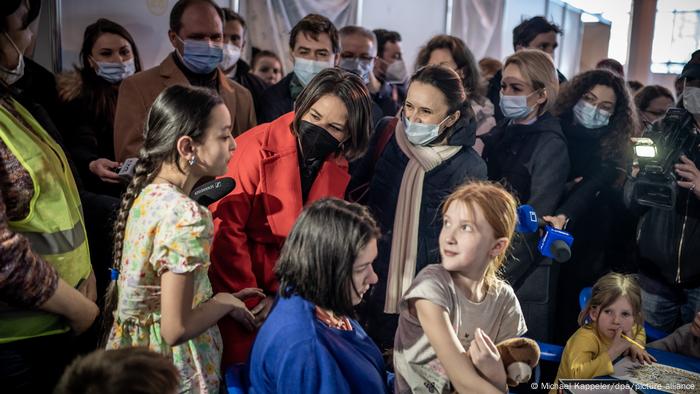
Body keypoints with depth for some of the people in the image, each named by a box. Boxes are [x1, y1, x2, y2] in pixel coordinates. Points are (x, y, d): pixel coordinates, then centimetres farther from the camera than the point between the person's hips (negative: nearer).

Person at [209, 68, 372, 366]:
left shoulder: (338, 167, -1)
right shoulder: (258, 146, -19)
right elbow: (225, 229, -18)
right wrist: (249, 301, -14)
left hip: (282, 294, 5)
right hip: (233, 289, -5)